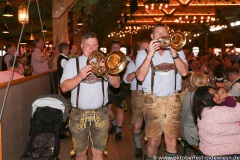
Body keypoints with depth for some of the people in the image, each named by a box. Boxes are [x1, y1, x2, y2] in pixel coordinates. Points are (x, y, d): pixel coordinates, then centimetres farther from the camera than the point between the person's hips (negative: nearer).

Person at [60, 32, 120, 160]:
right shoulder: (73, 62, 3)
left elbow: (117, 84, 1)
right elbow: (64, 87, -8)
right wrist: (80, 76, -23)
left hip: (100, 114, 1)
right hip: (79, 114, -1)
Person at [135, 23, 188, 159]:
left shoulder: (177, 51, 12)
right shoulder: (143, 53, 5)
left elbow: (184, 72, -5)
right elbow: (140, 77, -10)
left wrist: (173, 52, -11)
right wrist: (150, 54, -14)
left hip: (173, 100, 2)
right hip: (153, 101, -2)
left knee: (171, 139, 5)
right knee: (154, 140, 1)